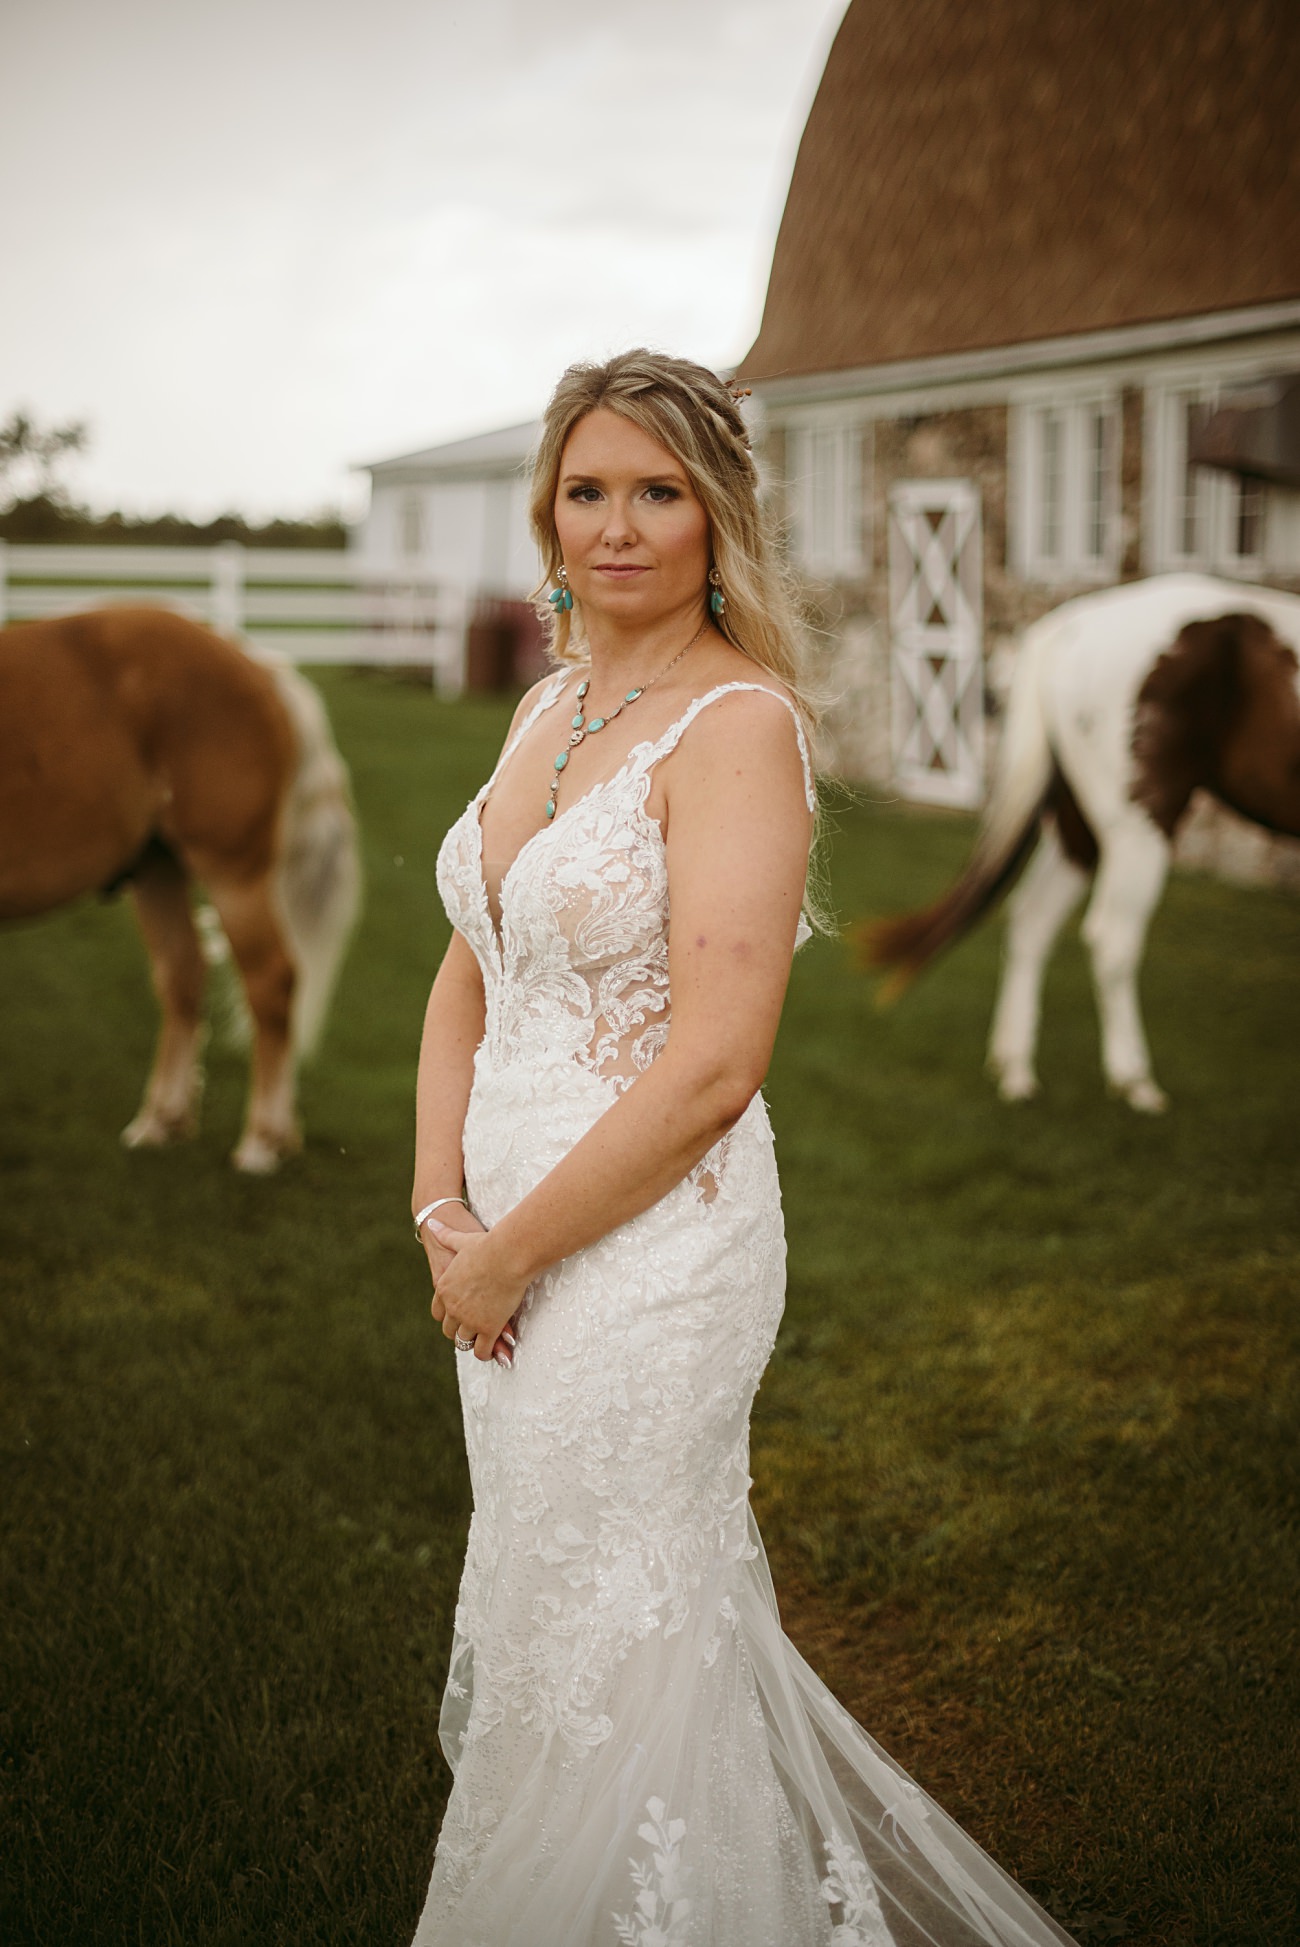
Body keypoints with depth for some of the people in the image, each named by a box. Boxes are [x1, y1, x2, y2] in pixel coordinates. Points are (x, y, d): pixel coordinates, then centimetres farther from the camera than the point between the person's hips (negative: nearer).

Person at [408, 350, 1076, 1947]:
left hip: (650, 1254, -9)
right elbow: (468, 976, 12)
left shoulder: (739, 722, -16)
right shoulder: (548, 706, 9)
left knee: (610, 1663, 6)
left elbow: (712, 1068, -23)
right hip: (519, 1246, 9)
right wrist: (441, 1206, -1)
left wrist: (505, 1254, -15)